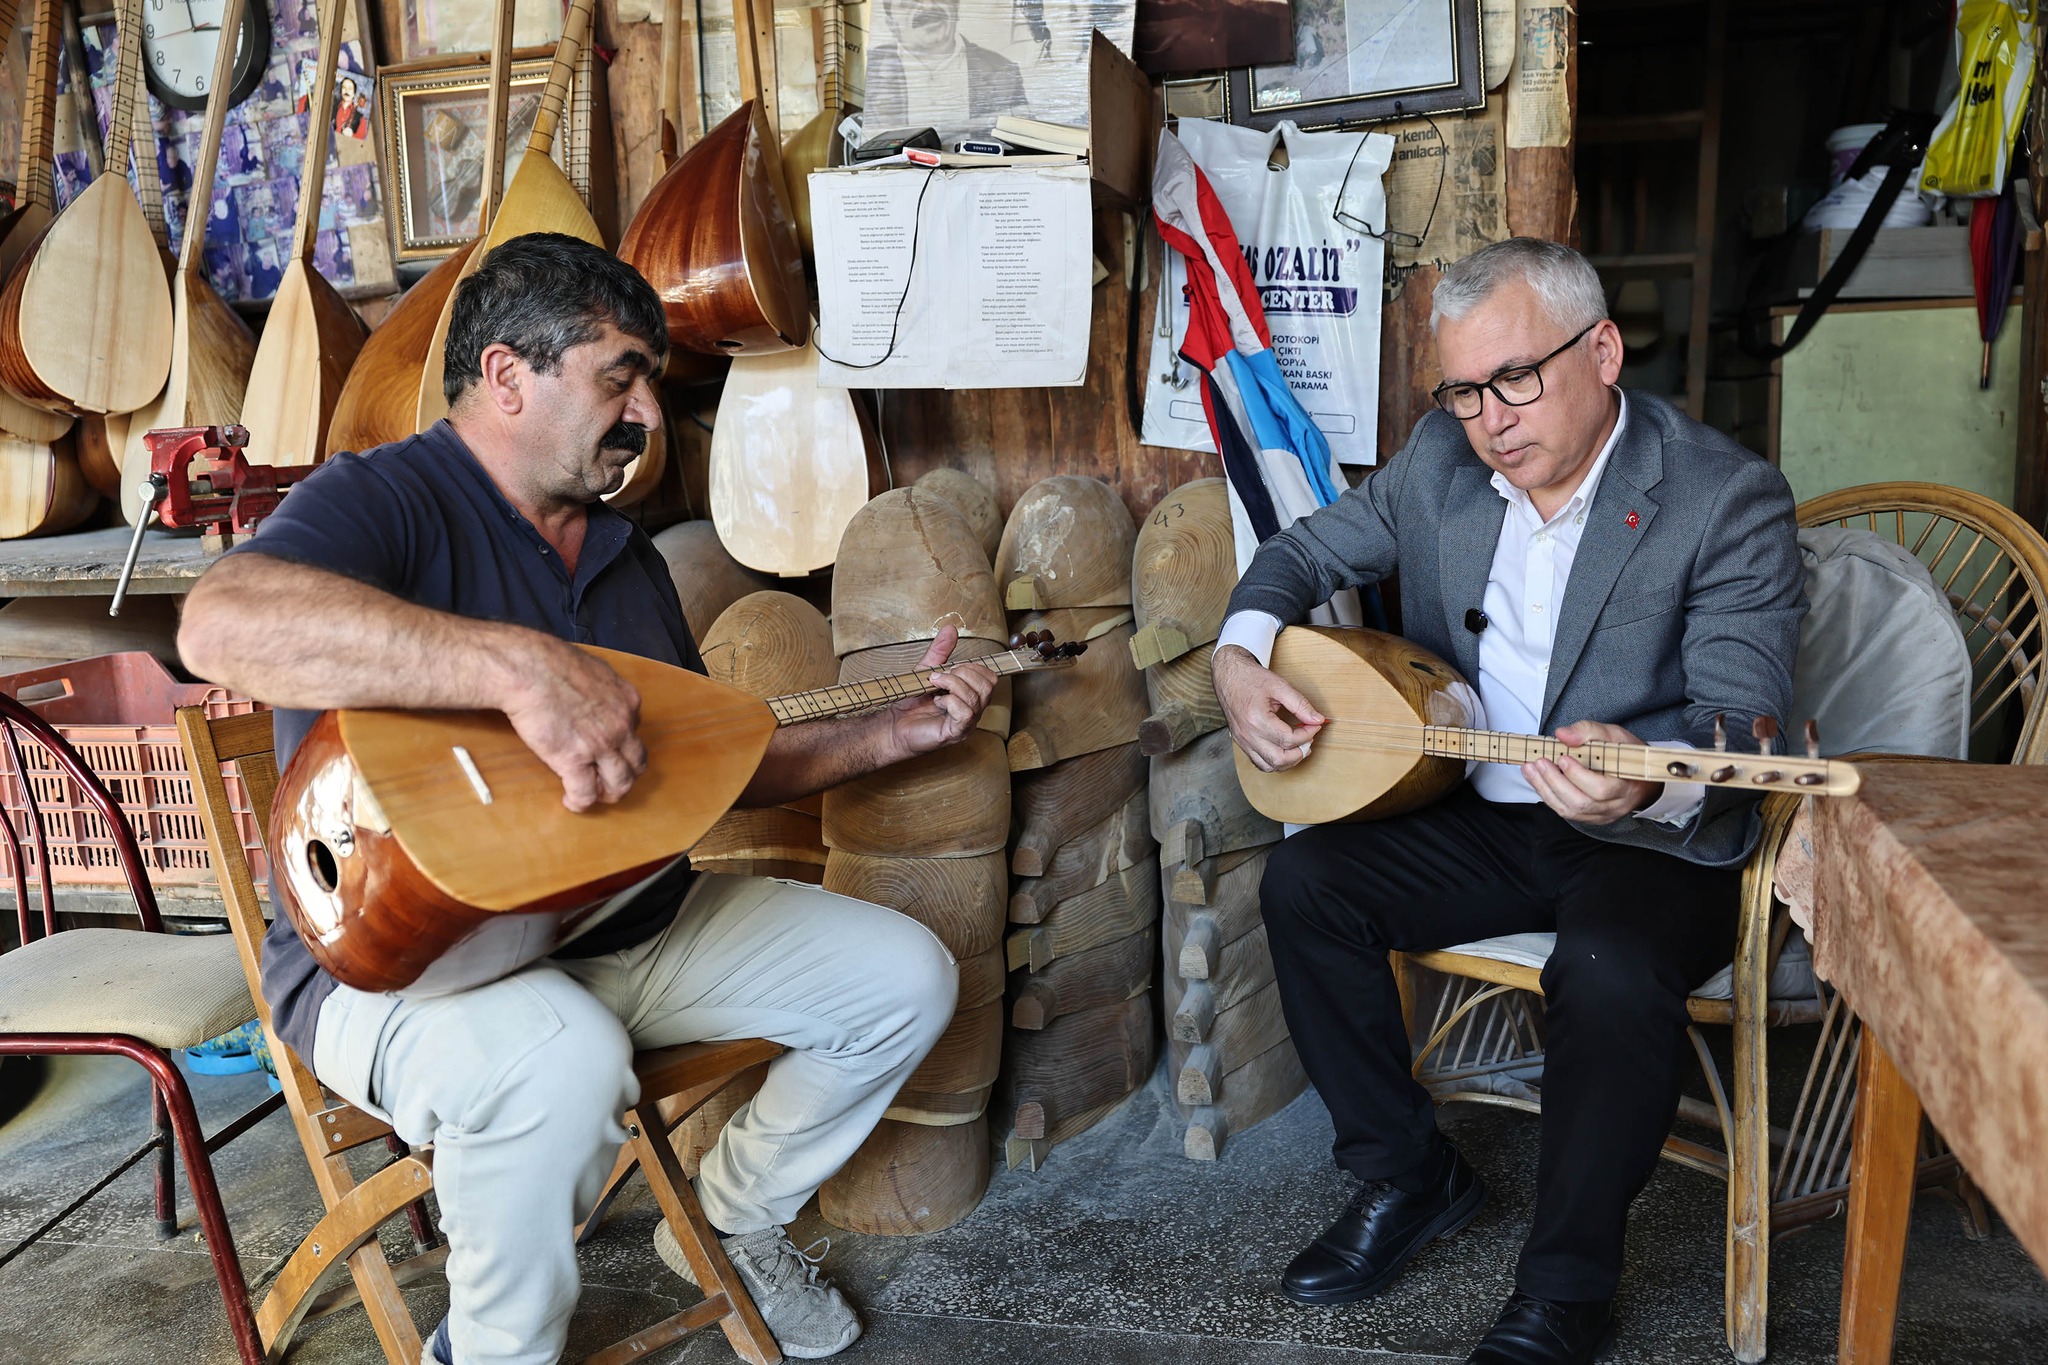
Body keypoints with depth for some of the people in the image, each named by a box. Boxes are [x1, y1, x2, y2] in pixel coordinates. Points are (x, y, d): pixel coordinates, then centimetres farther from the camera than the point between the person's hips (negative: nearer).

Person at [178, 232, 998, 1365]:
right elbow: (225, 624, -36)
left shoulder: (627, 557, 14)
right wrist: (522, 667, -42)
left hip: (633, 923, 8)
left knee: (903, 976, 1)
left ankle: (731, 1222, 24)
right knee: (563, 1062, -40)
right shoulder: (388, 498, -13)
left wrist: (886, 737, 6)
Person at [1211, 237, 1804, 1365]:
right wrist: (1241, 657, -8)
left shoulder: (1729, 499, -14)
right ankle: (1408, 1176, 7)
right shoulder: (1440, 461, 1)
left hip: (1657, 840, -5)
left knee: (1614, 969, -34)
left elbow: (1741, 717, -20)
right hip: (1481, 820, 6)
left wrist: (1646, 781, -44)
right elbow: (1309, 551, 13)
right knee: (1304, 879, -13)